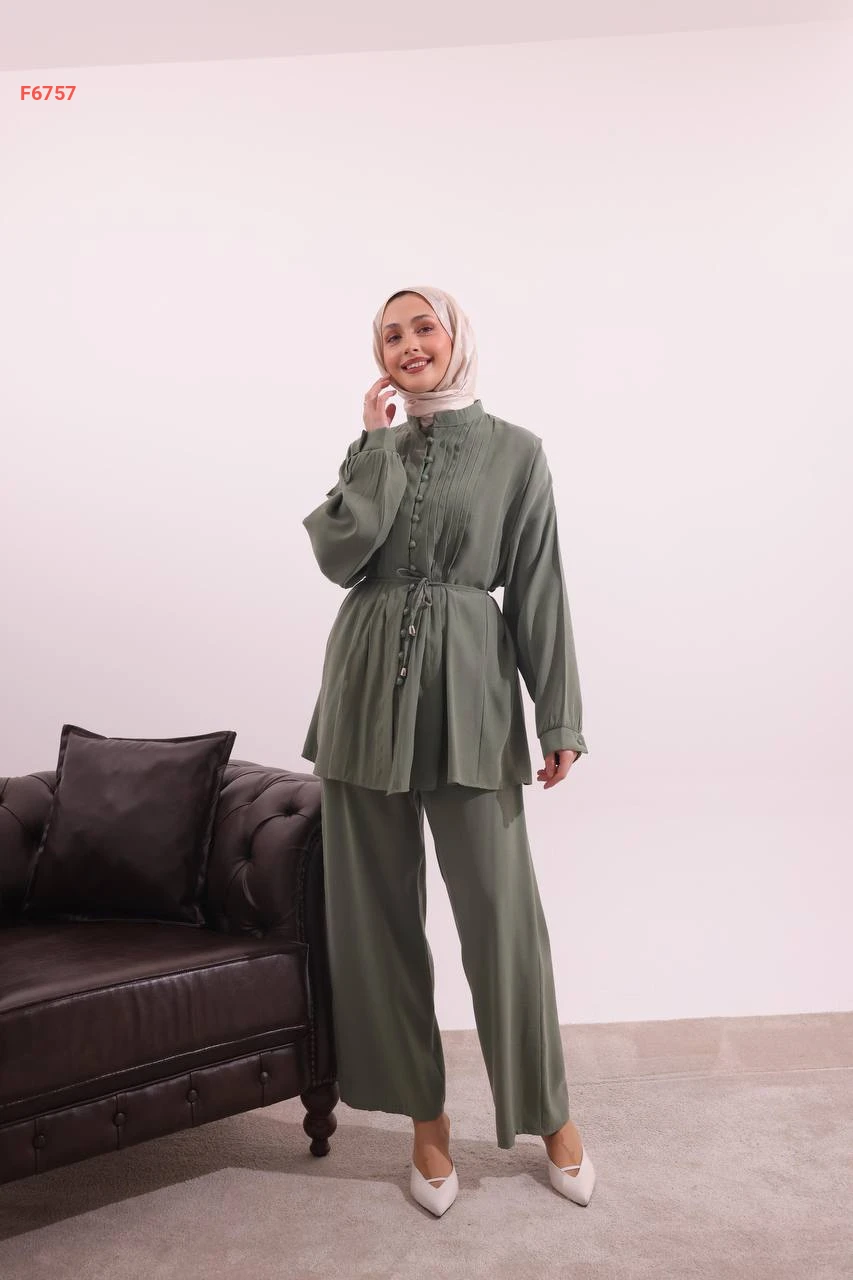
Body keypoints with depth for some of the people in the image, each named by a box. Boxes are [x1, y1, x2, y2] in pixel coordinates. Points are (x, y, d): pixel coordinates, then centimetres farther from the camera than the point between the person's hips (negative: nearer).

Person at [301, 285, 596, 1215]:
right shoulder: (374, 448, 10)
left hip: (469, 693, -3)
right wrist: (378, 440, -5)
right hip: (369, 687, 3)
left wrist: (559, 719, -3)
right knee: (378, 909, 7)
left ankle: (547, 1111, 23)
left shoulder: (515, 451, 3)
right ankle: (424, 1114, 25)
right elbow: (337, 555, -7)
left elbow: (538, 590, 0)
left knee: (501, 909, 0)